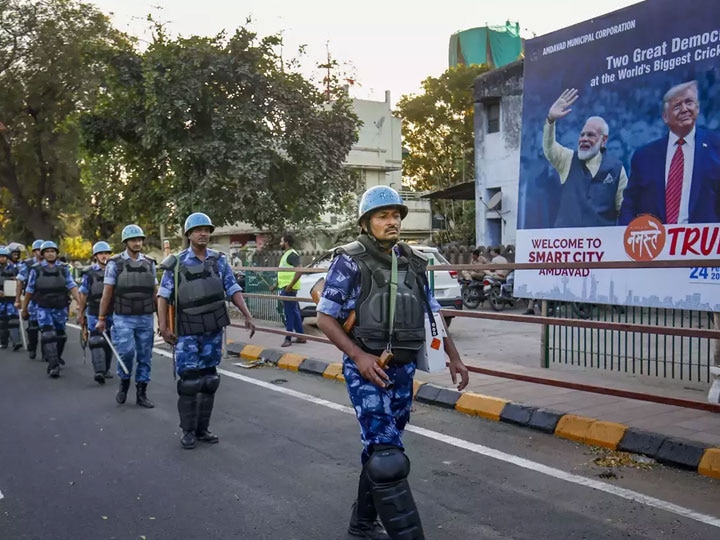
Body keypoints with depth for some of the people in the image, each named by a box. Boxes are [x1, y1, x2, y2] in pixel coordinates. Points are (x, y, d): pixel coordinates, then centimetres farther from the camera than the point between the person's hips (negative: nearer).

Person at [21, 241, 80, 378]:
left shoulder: (63, 269, 3)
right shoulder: (36, 270, 0)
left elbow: (72, 286, -5)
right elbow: (29, 291, 6)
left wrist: (79, 302, -18)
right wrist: (24, 309, 10)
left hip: (61, 309, 2)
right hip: (44, 309, -2)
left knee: (60, 335, 16)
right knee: (48, 336, -15)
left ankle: (56, 357, 41)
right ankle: (53, 366, -16)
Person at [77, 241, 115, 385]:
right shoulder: (90, 273, 2)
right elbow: (83, 294, 5)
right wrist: (80, 314, 5)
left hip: (112, 314, 3)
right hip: (94, 314, -3)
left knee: (109, 342, 10)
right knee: (96, 341, -11)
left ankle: (106, 369, 22)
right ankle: (99, 371, -18)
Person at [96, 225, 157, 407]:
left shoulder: (149, 263, 8)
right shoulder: (115, 263, -1)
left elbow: (155, 292, 11)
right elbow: (107, 293, -1)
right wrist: (101, 319, -3)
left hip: (146, 318, 3)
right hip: (123, 318, -3)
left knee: (145, 357, 5)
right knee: (126, 352, -15)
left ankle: (141, 394, 15)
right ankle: (124, 382, 12)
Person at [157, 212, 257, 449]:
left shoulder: (219, 260, 4)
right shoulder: (176, 263, -2)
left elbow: (233, 290, 5)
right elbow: (164, 296, -4)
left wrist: (247, 316, -3)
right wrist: (163, 326, -11)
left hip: (213, 330, 3)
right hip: (187, 331, -3)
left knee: (209, 379, 8)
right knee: (189, 381, -3)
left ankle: (202, 428, 19)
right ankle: (188, 430, 8)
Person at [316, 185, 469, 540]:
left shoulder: (413, 263, 8)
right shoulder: (350, 261, -8)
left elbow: (432, 314, 16)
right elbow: (325, 316, -8)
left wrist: (454, 357, 9)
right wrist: (358, 356, -18)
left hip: (403, 369, 6)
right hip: (366, 369, -6)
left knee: (381, 450, 16)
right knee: (388, 457, -13)